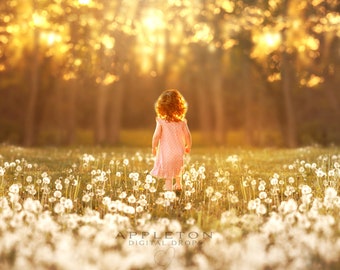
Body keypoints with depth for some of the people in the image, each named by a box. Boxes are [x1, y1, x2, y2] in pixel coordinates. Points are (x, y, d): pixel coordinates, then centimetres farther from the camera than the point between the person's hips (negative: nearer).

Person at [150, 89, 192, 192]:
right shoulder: (182, 122, -5)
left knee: (168, 175, 2)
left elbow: (156, 136, -14)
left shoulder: (161, 121, -13)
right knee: (177, 171, 28)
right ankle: (178, 186, 47)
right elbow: (187, 135, -2)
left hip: (166, 152, -4)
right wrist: (188, 147, 15)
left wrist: (154, 148, 1)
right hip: (179, 151, 4)